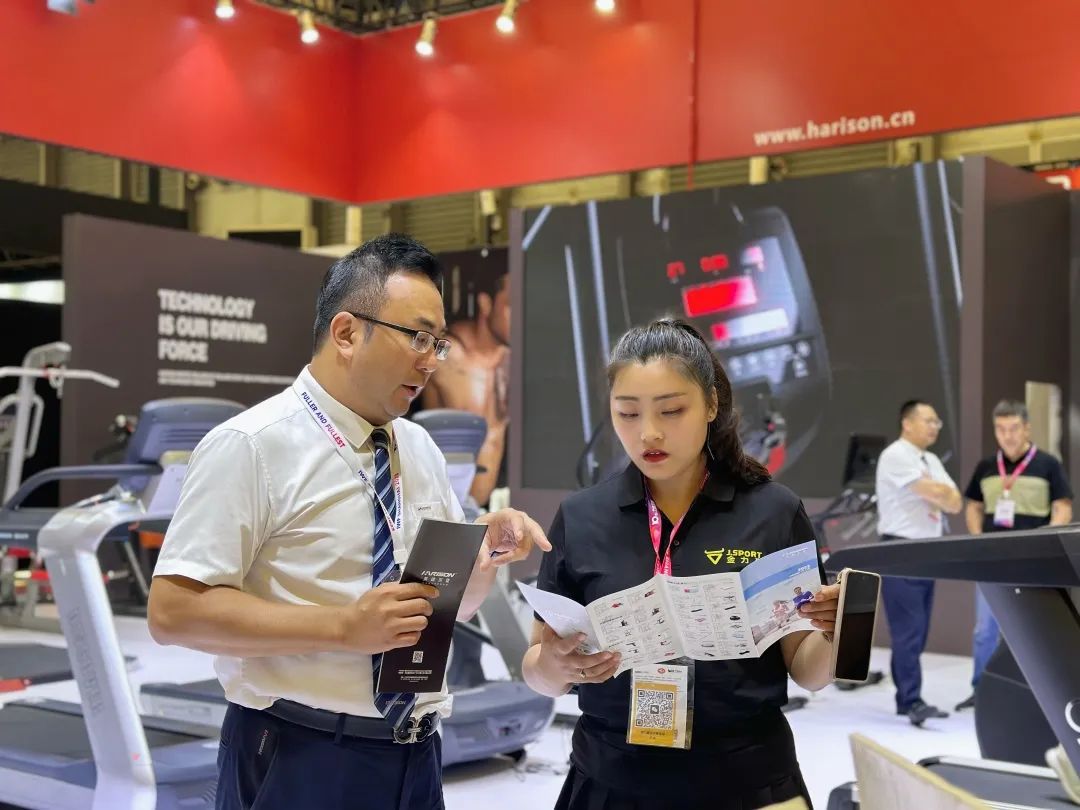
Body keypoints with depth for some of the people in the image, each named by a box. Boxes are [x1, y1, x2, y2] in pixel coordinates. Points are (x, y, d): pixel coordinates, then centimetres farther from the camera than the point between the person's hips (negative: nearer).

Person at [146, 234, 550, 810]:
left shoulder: (421, 450, 8)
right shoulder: (251, 446, -12)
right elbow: (173, 610, -18)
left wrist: (488, 552, -5)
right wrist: (343, 626, -24)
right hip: (298, 763, -6)